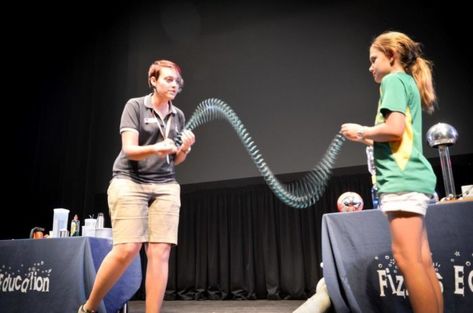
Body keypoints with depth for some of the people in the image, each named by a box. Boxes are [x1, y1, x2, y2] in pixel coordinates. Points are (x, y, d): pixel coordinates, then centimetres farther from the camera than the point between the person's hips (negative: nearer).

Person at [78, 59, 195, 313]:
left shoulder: (178, 116, 13)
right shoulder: (135, 106, 0)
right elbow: (129, 150, -10)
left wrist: (184, 148, -6)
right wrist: (155, 149, -28)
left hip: (165, 187, 5)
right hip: (130, 182, -4)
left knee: (160, 252, -7)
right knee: (127, 249, -13)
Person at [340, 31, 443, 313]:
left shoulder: (394, 80, -2)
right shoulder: (408, 82, 25)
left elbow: (394, 129, -18)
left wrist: (362, 130, -2)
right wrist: (365, 138, 19)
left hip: (402, 178, -10)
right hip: (410, 177, 10)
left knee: (407, 258, -12)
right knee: (422, 260, 7)